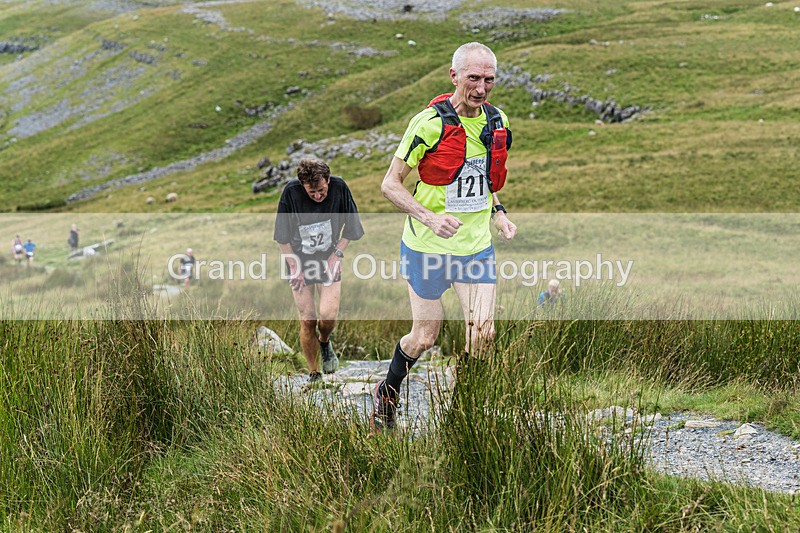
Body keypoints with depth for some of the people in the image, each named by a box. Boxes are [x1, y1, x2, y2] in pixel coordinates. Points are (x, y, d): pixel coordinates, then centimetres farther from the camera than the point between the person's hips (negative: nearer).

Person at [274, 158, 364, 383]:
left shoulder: (339, 188, -12)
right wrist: (294, 266, -6)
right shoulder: (291, 192, -15)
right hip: (301, 263, 0)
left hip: (329, 262, 0)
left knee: (328, 315, -15)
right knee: (307, 320, -3)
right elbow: (283, 235, -5)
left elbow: (351, 227, 3)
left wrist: (337, 255, -4)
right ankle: (314, 374, 12)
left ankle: (325, 342, 21)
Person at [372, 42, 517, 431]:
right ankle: (386, 397, 34)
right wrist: (429, 217, -26)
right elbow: (390, 184, -12)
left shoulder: (497, 123, 2)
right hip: (427, 247, -5)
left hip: (477, 245, 5)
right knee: (424, 338, 5)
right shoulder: (429, 122, -16)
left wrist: (497, 213, 4)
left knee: (483, 334, -5)